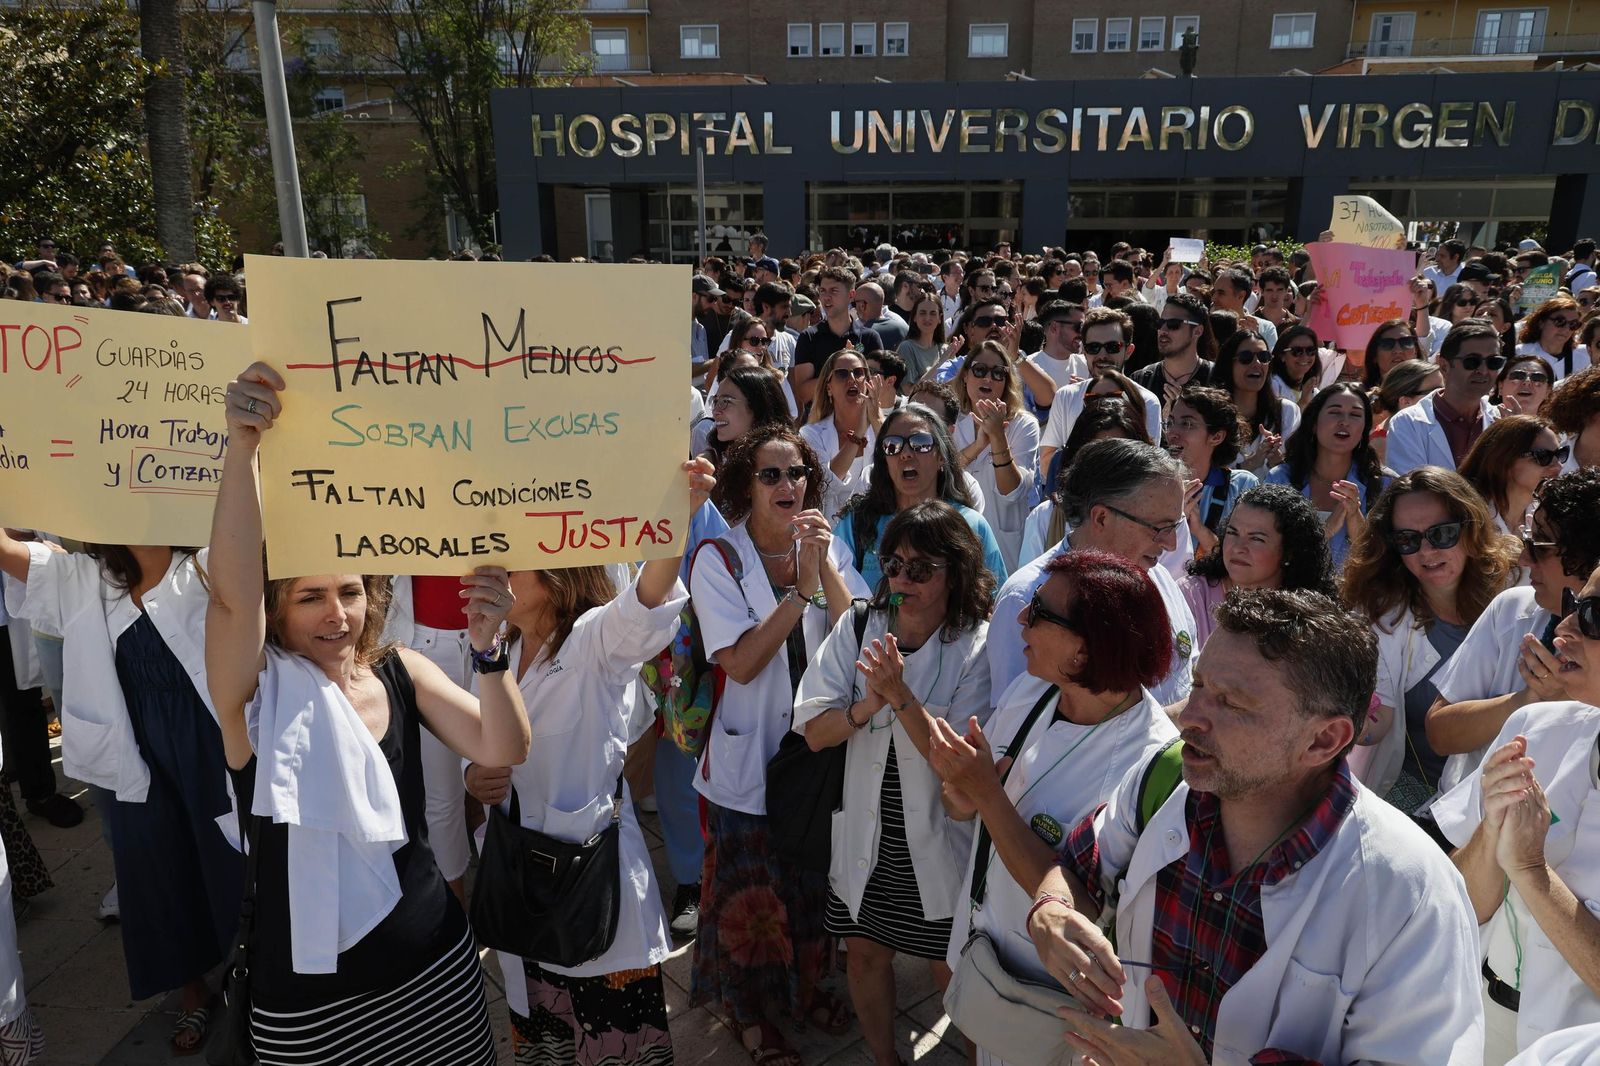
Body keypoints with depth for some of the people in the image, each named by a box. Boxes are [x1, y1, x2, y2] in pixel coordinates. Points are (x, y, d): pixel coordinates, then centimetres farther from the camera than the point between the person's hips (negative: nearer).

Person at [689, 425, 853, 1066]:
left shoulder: (817, 546, 0)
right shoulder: (719, 559, -14)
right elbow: (740, 662, -23)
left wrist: (823, 565, -22)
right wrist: (800, 589, -28)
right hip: (747, 755, -4)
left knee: (810, 882, 19)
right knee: (749, 888, 12)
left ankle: (801, 985, 44)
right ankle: (745, 1007, 36)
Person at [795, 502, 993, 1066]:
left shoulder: (977, 647, -14)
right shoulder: (857, 628, -5)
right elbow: (815, 733, -8)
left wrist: (902, 697, -31)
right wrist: (866, 707, -26)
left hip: (939, 843, -3)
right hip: (867, 834, 4)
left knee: (951, 971, 13)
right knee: (865, 955, 19)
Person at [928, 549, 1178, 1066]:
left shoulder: (1148, 761, -30)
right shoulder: (1030, 688, -11)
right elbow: (961, 806, 1)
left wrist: (987, 792, -32)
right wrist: (960, 793, -22)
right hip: (978, 946, 5)